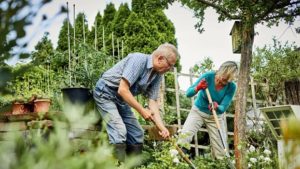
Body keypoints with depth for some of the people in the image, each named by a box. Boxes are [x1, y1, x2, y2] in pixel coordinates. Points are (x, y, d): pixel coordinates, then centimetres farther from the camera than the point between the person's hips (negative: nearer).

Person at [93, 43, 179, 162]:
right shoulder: (138, 60, -26)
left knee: (137, 134, 6)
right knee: (119, 131, -23)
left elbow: (153, 102, -3)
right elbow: (123, 90, -31)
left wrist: (162, 127, -16)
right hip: (105, 93, -9)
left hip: (121, 99, 9)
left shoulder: (157, 75, -2)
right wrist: (142, 110, -25)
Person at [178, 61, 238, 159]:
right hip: (198, 111, -1)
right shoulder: (208, 76, -23)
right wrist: (197, 88, -42)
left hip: (216, 117, 1)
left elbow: (223, 108, -20)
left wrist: (217, 107, -43)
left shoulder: (231, 87, -20)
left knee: (220, 152, -2)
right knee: (184, 136, -24)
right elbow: (188, 93, -21)